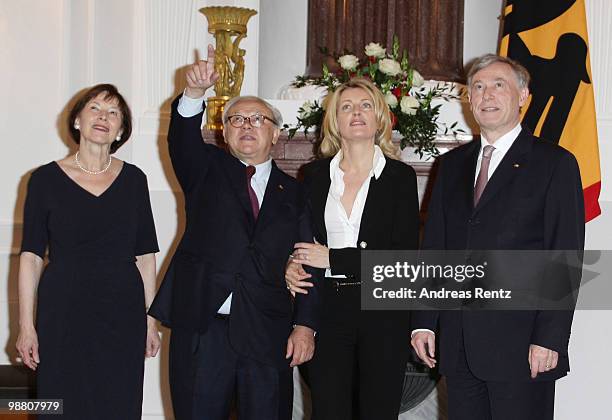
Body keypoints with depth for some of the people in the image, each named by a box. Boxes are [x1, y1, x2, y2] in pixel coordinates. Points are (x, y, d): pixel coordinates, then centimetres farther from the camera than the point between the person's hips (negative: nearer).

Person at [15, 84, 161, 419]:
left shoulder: (133, 179, 6)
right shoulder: (46, 179, 0)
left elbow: (145, 255, 8)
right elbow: (31, 256, -1)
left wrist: (150, 320, 4)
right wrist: (26, 325, -6)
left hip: (123, 315, 2)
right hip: (63, 314, -2)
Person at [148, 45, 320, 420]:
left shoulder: (292, 193, 13)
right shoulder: (207, 170, 12)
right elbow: (183, 139, -9)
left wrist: (305, 325, -4)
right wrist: (195, 92, -28)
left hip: (268, 336, 1)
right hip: (203, 328, 0)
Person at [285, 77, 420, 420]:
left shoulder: (400, 176, 1)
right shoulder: (314, 175, 10)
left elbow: (405, 256, -7)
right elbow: (300, 240, 19)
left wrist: (334, 259, -12)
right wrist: (292, 267, -4)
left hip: (383, 312, -2)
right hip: (327, 310, 2)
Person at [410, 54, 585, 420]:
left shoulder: (555, 163, -1)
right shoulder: (454, 164, 15)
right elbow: (434, 247, 14)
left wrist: (550, 338, -13)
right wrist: (424, 321, 7)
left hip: (520, 346, -5)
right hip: (459, 345, 5)